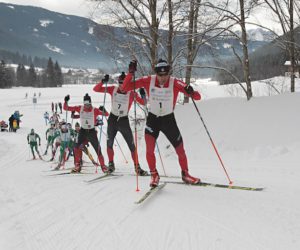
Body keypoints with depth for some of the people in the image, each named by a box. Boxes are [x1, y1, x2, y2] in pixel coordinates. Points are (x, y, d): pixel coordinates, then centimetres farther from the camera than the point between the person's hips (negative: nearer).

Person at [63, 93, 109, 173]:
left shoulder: (95, 110, -11)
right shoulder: (80, 108, -5)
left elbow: (106, 114, -16)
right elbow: (66, 108, -3)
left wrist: (103, 111, -37)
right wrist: (66, 101, -22)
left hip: (92, 131, -1)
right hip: (83, 131, 1)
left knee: (98, 150, -2)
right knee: (77, 147, -18)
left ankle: (103, 166, 13)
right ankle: (77, 166, -6)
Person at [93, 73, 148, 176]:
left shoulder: (131, 93, -10)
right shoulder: (113, 90, -5)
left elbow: (143, 103, -13)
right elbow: (96, 89, -6)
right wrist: (103, 82, -23)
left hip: (124, 121, -1)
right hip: (112, 119, 1)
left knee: (132, 145, -1)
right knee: (109, 143, -2)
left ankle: (137, 167, 8)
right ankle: (111, 164, 18)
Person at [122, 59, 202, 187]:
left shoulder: (175, 83, -19)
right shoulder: (148, 81, -15)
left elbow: (197, 97, -22)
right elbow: (125, 87, -15)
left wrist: (191, 92, -45)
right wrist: (131, 73, -30)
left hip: (169, 119, 0)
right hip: (152, 118, 0)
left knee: (180, 149, 6)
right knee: (149, 148, -18)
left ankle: (185, 174, 30)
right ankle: (154, 174, 4)